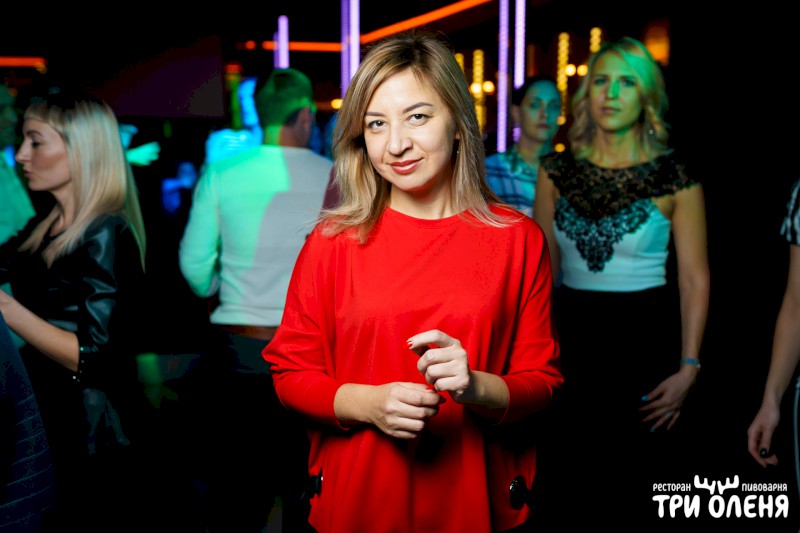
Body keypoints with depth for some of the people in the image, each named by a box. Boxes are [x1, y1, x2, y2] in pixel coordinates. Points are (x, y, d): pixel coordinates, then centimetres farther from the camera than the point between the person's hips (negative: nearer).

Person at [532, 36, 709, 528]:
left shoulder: (675, 177, -7)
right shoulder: (557, 170, 1)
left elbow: (695, 278, -6)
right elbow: (542, 266, 6)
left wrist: (689, 367, -11)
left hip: (647, 336, -2)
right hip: (572, 334, 3)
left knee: (645, 486, 7)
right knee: (568, 478, 13)